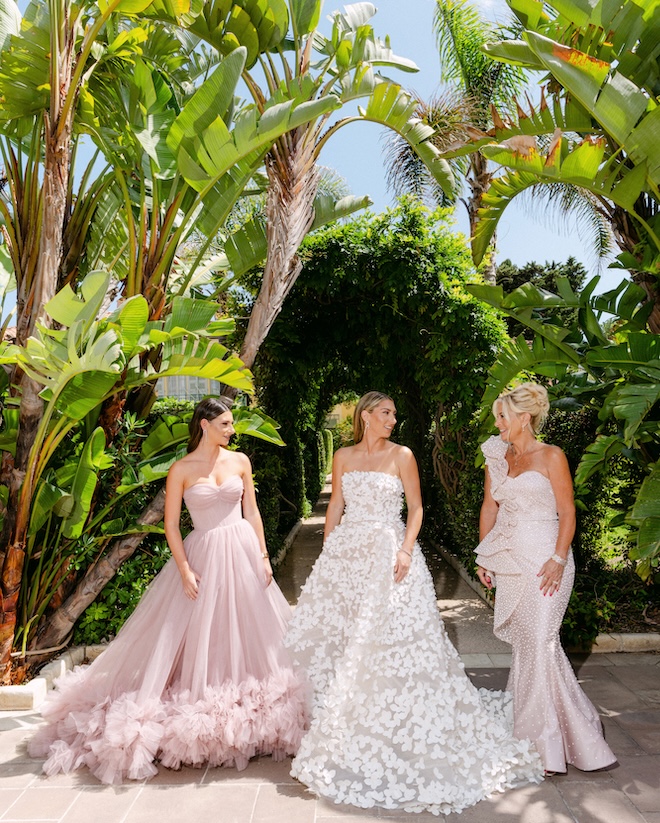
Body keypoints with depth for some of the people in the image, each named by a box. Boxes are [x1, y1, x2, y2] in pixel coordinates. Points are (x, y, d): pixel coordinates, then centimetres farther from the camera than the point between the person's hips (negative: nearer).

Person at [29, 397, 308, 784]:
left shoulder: (240, 461, 3)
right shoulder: (181, 469, -6)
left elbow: (252, 511, 7)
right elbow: (171, 524, -5)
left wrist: (263, 555, 1)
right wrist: (185, 571, -11)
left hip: (243, 552, 4)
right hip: (204, 555, -3)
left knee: (249, 629, 10)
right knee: (199, 633, 4)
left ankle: (246, 708, 28)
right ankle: (200, 716, 20)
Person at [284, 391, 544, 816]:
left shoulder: (402, 456, 0)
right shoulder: (344, 457, 7)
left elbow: (416, 508, -1)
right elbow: (336, 507, 11)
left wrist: (406, 550, -14)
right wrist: (327, 553, 7)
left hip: (388, 553, -3)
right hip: (347, 552, 3)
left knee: (394, 636, -4)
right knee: (337, 632, 7)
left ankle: (392, 728, 13)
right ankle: (339, 720, 27)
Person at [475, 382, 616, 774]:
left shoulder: (551, 456, -6)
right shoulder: (497, 458, 10)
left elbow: (567, 512, -7)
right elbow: (490, 508, 14)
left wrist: (558, 559, -15)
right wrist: (485, 557, 12)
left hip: (544, 560, -5)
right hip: (510, 561, 5)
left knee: (539, 641, -5)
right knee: (526, 642, 9)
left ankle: (549, 744, 10)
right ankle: (532, 729, 25)